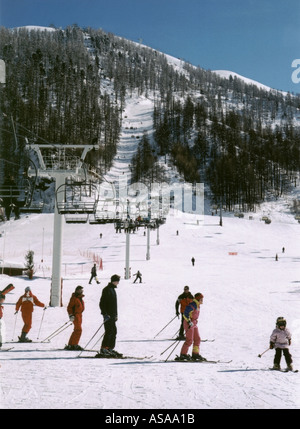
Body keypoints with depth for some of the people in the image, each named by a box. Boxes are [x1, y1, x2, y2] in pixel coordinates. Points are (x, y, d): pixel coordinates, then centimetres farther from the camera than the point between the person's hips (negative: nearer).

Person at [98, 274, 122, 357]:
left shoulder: (113, 289, 18)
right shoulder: (107, 290, -12)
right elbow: (102, 303, -17)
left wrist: (116, 314, 25)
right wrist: (105, 314, -22)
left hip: (112, 315, 10)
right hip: (108, 315, -10)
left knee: (113, 332, 9)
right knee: (109, 332, -12)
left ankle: (110, 349, 15)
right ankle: (103, 349, -11)